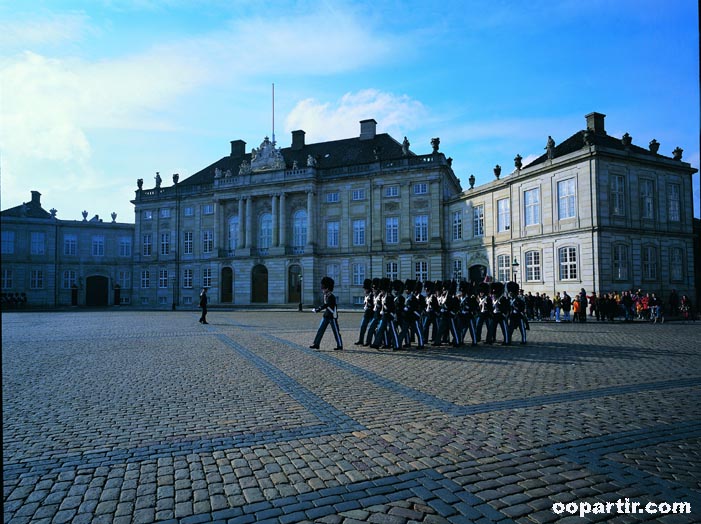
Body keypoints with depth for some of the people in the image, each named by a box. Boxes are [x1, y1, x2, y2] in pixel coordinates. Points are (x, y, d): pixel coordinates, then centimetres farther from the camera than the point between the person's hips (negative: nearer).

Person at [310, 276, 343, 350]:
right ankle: (316, 344, 9)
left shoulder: (331, 296, -18)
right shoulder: (326, 295, 9)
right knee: (320, 330, 5)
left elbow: (326, 305, -27)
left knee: (336, 331, 1)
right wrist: (317, 309, 9)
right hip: (326, 316, 9)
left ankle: (340, 346, 11)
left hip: (332, 316, -9)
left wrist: (317, 310, -26)